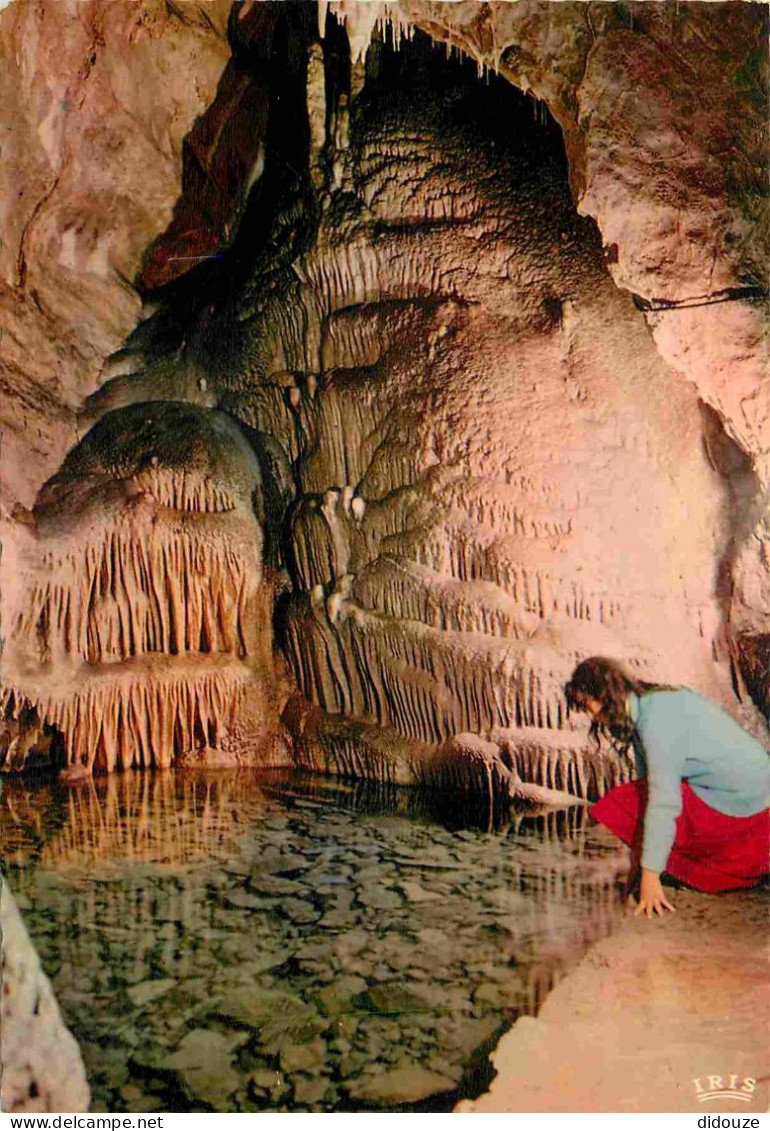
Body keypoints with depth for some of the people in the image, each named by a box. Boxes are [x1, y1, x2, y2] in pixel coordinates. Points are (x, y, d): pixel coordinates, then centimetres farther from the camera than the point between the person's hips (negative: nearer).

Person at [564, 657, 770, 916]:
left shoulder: (657, 721, -21)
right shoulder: (652, 702, 8)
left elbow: (662, 802, -25)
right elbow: (650, 781, 15)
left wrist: (650, 876, -23)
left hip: (731, 805, -9)